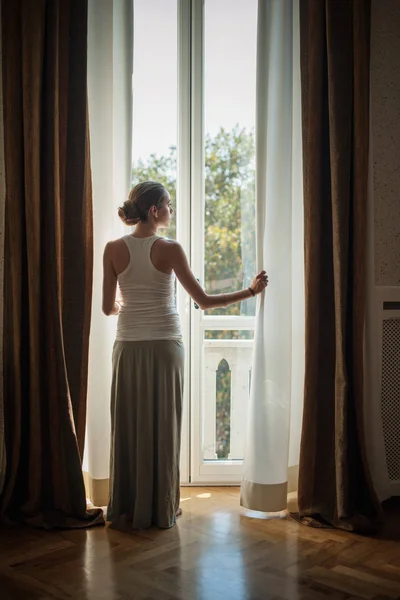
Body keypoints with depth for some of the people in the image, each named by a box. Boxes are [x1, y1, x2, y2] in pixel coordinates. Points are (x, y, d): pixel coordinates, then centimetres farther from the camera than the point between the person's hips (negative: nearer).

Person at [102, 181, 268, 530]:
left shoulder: (114, 249, -2)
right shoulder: (170, 250, -10)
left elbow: (108, 307, 2)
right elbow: (204, 301, -8)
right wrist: (251, 291, 2)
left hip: (128, 347, 3)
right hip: (165, 345, -3)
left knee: (128, 424, 11)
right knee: (162, 425, 7)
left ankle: (126, 507, 20)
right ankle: (160, 509, 18)